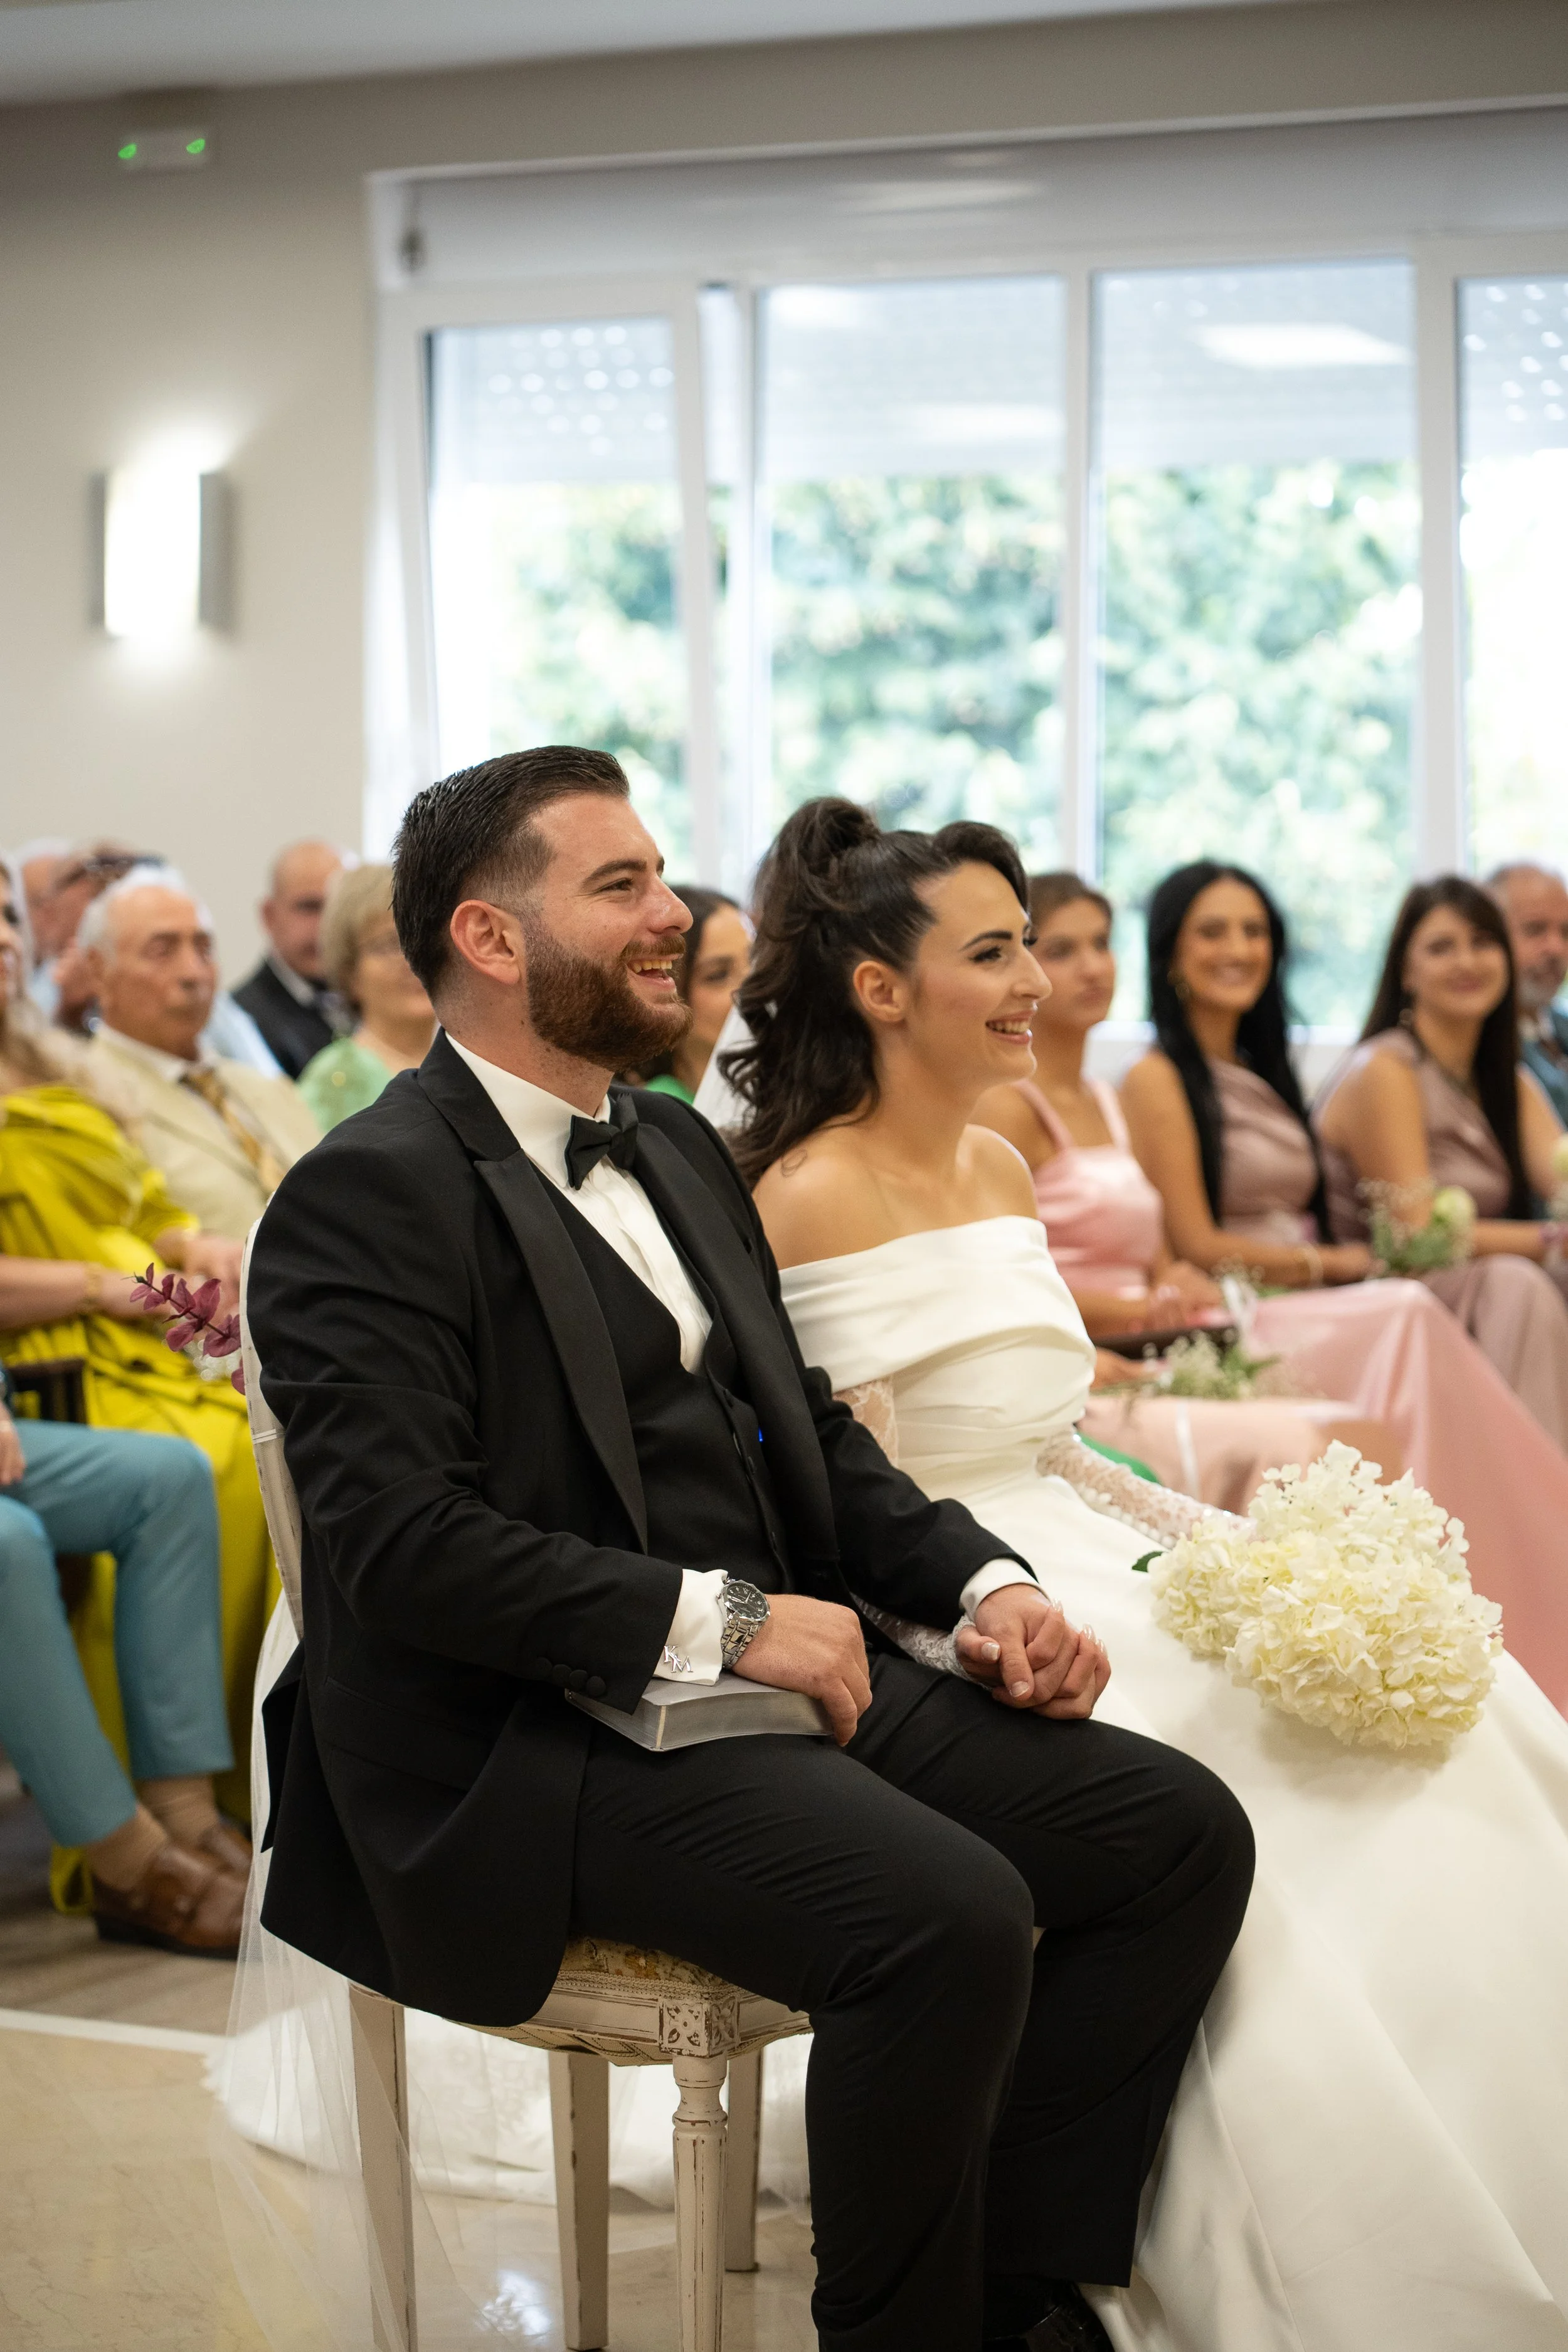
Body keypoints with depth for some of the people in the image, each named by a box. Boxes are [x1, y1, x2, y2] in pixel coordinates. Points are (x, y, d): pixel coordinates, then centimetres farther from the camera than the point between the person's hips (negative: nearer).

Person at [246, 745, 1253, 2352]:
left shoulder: (680, 1150, 18)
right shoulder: (368, 1196, -9)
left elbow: (810, 1430, 22)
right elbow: (398, 1541, -19)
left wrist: (983, 1585, 4)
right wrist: (717, 1621, -19)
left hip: (783, 1666, 9)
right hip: (531, 1747, -8)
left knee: (1179, 1831, -5)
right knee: (950, 1914, -30)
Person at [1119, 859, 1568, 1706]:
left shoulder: (1265, 1073, 24)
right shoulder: (1160, 1080, -1)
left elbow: (1300, 1215, 16)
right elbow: (1197, 1245, -9)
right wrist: (1335, 1263, -3)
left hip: (1312, 1314, 6)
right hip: (1228, 1329, -6)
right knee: (1411, 1319, -30)